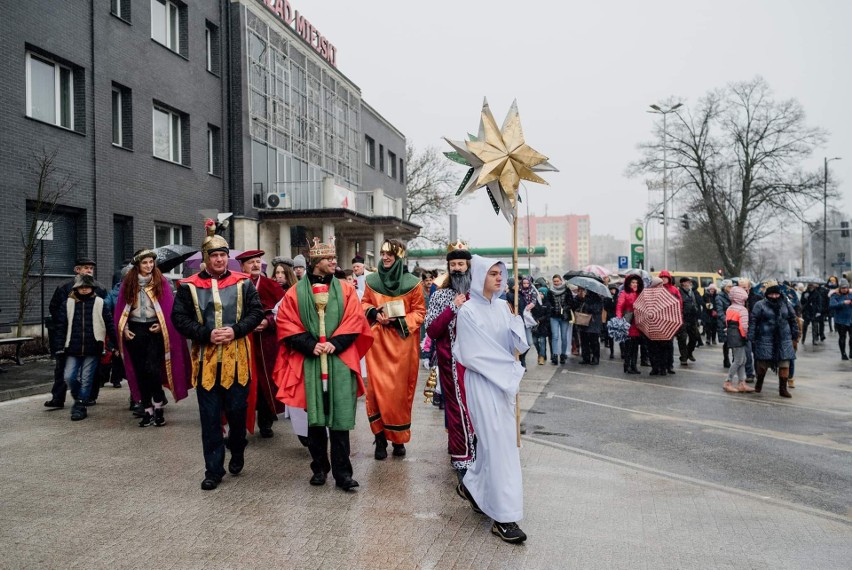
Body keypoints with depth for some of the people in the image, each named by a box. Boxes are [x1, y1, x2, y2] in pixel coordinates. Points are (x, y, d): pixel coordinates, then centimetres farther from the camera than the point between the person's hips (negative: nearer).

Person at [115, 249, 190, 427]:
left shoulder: (161, 282, 0)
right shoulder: (128, 283, 5)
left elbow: (169, 307, -1)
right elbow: (121, 308, 7)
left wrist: (161, 325, -11)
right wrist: (124, 328, -1)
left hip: (154, 330, -2)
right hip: (134, 330, 3)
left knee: (152, 370, -13)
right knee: (140, 371, 6)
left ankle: (158, 406, 5)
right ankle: (148, 410, 15)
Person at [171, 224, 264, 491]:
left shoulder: (242, 283, 3)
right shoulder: (189, 286, 2)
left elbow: (256, 312, 2)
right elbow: (179, 318, -1)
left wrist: (235, 330, -14)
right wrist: (206, 334, -14)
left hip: (236, 358, 0)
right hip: (206, 359, 0)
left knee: (237, 411, 7)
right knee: (210, 417, 5)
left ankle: (237, 452, 34)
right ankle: (213, 470, 15)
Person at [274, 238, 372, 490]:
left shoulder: (345, 290, 7)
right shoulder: (296, 293, 4)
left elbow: (355, 321, 1)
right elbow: (286, 325, 0)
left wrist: (335, 343, -12)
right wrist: (310, 345, -12)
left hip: (340, 361, 0)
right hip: (309, 362, 0)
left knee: (339, 417, -1)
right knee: (315, 417, 7)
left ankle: (342, 471, 5)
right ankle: (319, 468, 21)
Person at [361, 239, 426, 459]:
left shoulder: (412, 283, -2)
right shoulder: (371, 280, 4)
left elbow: (420, 312, 0)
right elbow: (364, 303, 15)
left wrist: (400, 321, -15)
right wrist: (373, 312, -7)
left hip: (402, 341, -1)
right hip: (378, 341, 1)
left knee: (399, 389, 4)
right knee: (378, 388, -3)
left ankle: (399, 437, 18)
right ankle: (380, 438, 7)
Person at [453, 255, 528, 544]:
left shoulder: (502, 307, 6)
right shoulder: (468, 311, -11)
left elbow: (518, 345, 3)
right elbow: (469, 355, -12)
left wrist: (516, 320, -14)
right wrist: (504, 370, -10)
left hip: (504, 381, 6)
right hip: (483, 383, -6)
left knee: (496, 440, 14)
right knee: (498, 443, -5)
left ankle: (471, 485, 38)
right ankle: (503, 517, 4)